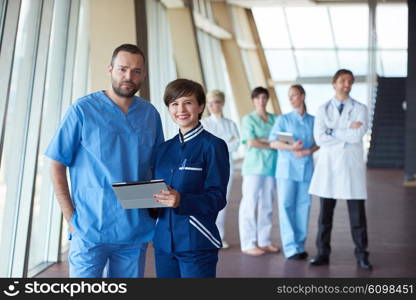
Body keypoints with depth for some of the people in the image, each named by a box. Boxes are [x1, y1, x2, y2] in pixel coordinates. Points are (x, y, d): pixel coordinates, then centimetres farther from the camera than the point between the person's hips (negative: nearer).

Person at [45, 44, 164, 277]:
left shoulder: (150, 114, 6)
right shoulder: (82, 110, -5)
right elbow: (57, 165, -3)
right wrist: (71, 217, -9)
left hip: (136, 231, 4)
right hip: (91, 230, -4)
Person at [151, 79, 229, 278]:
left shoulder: (213, 146, -6)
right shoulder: (164, 149, 12)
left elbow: (217, 198, -12)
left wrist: (181, 201, -26)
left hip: (197, 244, -5)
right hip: (163, 241, 5)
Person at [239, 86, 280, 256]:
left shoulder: (275, 119, 13)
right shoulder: (248, 119, 3)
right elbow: (251, 142, -9)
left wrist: (262, 140, -11)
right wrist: (271, 145, -6)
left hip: (271, 166, 4)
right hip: (254, 166, -4)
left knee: (267, 205, 9)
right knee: (250, 204, -4)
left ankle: (264, 241, 18)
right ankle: (248, 244, 1)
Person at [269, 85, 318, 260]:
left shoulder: (313, 121, 9)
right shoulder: (283, 119, 4)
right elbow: (273, 142, -4)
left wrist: (308, 151, -13)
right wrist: (291, 147, -20)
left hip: (306, 168, 2)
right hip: (287, 167, -2)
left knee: (303, 206, 3)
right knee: (286, 206, -6)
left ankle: (300, 245, 12)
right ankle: (290, 248, -3)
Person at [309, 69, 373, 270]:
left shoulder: (360, 109, 5)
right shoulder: (323, 109, 7)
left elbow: (358, 135, -12)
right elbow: (319, 138, -7)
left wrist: (333, 132, -5)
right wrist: (347, 133, -7)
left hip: (352, 165, -1)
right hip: (328, 165, 1)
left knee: (357, 215, 2)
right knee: (325, 214, 5)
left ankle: (361, 255, 13)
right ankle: (323, 253, 15)